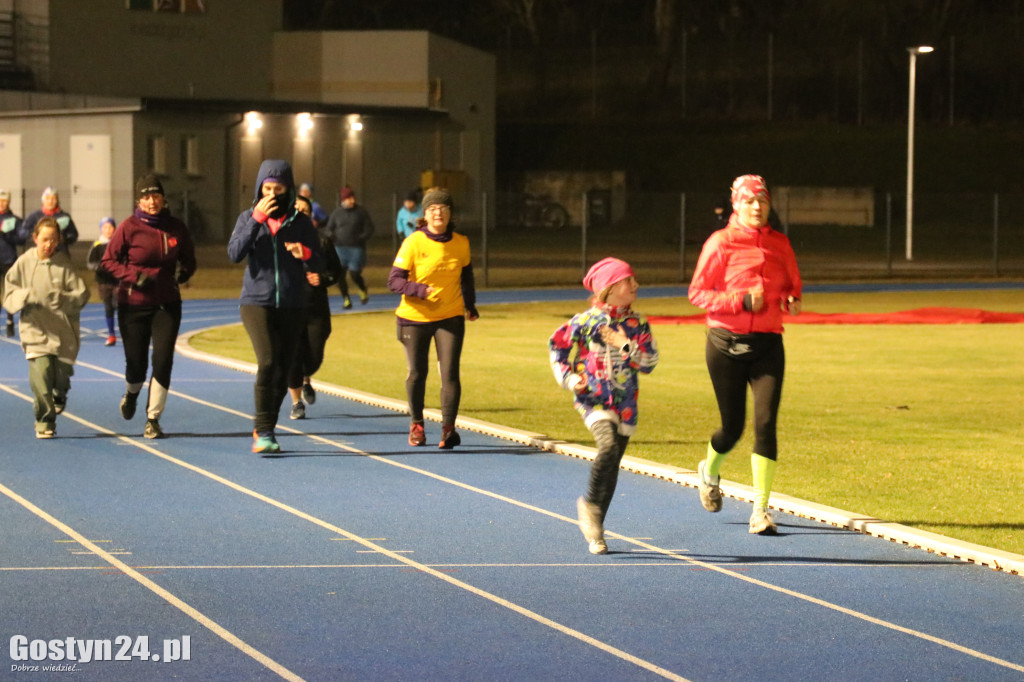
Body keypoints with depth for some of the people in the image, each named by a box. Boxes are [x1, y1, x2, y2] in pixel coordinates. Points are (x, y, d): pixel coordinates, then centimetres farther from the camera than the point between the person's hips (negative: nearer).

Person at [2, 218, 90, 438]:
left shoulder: (64, 263, 0)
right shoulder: (24, 263, 1)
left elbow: (82, 294, -2)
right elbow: (9, 297, 2)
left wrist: (61, 298, -18)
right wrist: (27, 296, -17)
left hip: (63, 330, 1)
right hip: (36, 329, -1)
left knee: (61, 376, 5)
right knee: (41, 374, -15)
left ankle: (59, 396, 42)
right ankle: (45, 421, -2)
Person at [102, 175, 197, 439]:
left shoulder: (176, 228, 1)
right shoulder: (129, 227, -7)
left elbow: (189, 259, 14)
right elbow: (108, 261, -3)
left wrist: (183, 272, -9)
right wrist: (135, 276, -17)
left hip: (167, 304, 2)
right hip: (133, 305, -2)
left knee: (163, 361, -9)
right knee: (136, 364, 2)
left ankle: (153, 419, 3)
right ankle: (132, 393, 39)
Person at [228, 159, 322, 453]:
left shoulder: (301, 222, 5)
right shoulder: (248, 218, 3)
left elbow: (317, 266, 1)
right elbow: (235, 253, -13)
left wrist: (305, 254, -22)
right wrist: (257, 219, -20)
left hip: (292, 307, 2)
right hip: (256, 302, -2)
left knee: (283, 371, 6)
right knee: (267, 362, -20)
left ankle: (265, 429, 22)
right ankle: (263, 431, -17)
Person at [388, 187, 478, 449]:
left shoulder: (461, 244, -1)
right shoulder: (413, 243, -12)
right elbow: (394, 280, -15)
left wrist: (470, 306, 18)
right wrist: (420, 289, -30)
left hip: (450, 317, 2)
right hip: (415, 318, -1)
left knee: (449, 373, -9)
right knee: (416, 373, 7)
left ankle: (448, 428, -1)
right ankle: (416, 425, 26)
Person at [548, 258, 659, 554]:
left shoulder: (637, 324, 5)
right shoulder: (587, 321, -4)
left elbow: (649, 362, 1)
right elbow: (557, 344, 9)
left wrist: (625, 345, -13)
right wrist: (568, 377, -1)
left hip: (625, 403, 4)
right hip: (594, 399, -4)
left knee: (613, 464, 6)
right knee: (608, 446, -27)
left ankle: (596, 530, 20)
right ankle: (589, 504, -5)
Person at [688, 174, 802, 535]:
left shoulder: (779, 243, 8)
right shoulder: (721, 242, -5)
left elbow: (794, 284, 22)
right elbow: (697, 292, -6)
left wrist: (792, 300, -2)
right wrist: (743, 301, -18)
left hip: (768, 344, 3)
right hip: (726, 345, -3)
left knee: (765, 423, -11)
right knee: (733, 427, 4)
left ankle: (760, 510, -8)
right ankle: (709, 472, 40)